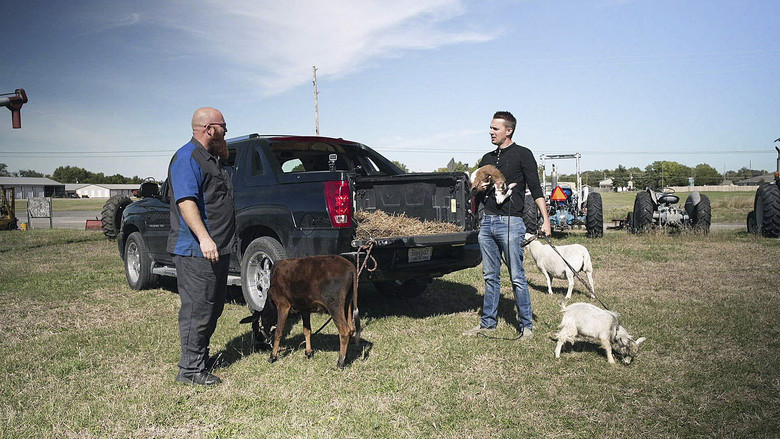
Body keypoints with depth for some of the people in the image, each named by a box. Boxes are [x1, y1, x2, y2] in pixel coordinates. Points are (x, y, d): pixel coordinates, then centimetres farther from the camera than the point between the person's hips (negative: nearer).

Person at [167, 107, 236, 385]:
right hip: (197, 250, -10)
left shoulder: (210, 158, 19)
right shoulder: (187, 158, -12)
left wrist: (222, 151, 20)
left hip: (217, 248, 10)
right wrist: (204, 238, -32)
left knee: (213, 307, 17)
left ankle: (201, 356, 29)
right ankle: (190, 369, 2)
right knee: (197, 308, -6)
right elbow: (185, 200, -22)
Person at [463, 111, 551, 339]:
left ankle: (526, 325, 9)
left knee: (517, 278, -3)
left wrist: (546, 219, -14)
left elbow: (535, 189, -6)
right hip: (487, 222, 6)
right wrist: (478, 189, 5)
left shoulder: (522, 154, 0)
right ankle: (487, 323, 19)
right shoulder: (487, 158, 18)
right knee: (490, 276, 11)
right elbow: (476, 190, 27)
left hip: (510, 222, -6)